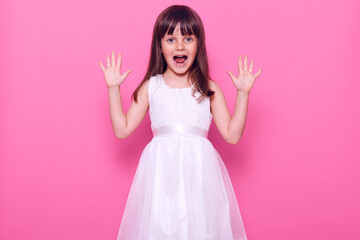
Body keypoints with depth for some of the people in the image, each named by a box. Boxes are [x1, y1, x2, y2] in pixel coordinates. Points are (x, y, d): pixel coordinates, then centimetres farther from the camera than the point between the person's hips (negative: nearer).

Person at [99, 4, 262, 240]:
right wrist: (113, 88, 3)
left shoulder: (209, 89, 7)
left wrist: (243, 93, 0)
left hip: (198, 170, 0)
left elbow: (232, 135, 3)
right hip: (161, 171, 0)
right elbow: (122, 130, 6)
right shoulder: (151, 87, 7)